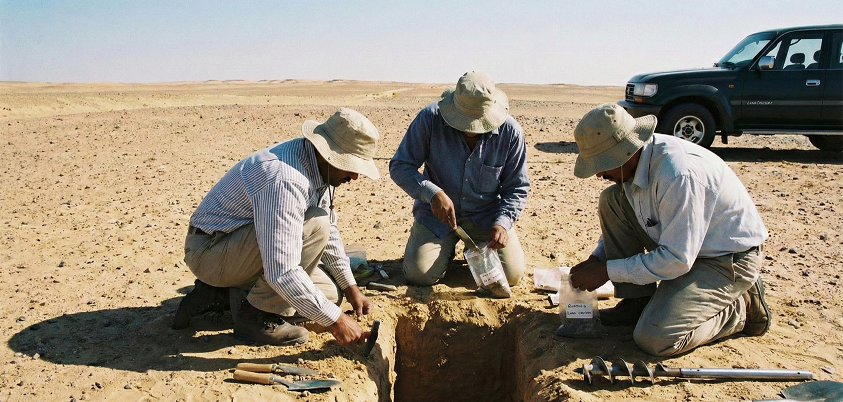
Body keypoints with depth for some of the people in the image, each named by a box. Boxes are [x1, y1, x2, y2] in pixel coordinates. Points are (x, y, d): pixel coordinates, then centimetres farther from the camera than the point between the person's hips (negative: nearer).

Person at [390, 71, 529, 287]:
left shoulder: (510, 132, -15)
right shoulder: (430, 119, -19)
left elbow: (516, 188, -4)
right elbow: (400, 166, -14)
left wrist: (502, 223, -21)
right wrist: (433, 193, -30)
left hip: (487, 215, 1)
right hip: (437, 213, 0)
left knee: (512, 275, -11)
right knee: (418, 276, -15)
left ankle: (478, 249, 23)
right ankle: (446, 248, 20)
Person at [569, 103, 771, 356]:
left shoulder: (679, 174, -33)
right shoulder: (636, 158, -7)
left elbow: (677, 259, -29)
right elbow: (618, 221, 11)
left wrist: (607, 271, -23)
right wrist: (596, 259, -3)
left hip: (728, 259, -8)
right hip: (680, 245, 9)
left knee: (654, 338, -22)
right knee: (612, 200, -7)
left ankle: (742, 307, 4)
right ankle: (638, 302, 1)